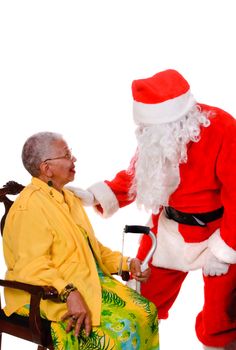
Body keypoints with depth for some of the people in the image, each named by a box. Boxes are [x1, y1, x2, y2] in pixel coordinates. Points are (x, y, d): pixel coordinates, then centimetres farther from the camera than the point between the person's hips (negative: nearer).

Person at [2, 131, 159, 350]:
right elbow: (33, 266, -25)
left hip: (90, 279, 9)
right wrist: (69, 293, -36)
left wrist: (126, 262, 9)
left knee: (145, 311, -10)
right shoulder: (30, 206, -15)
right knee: (117, 326, -26)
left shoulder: (68, 198, 17)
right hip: (50, 294, -9)